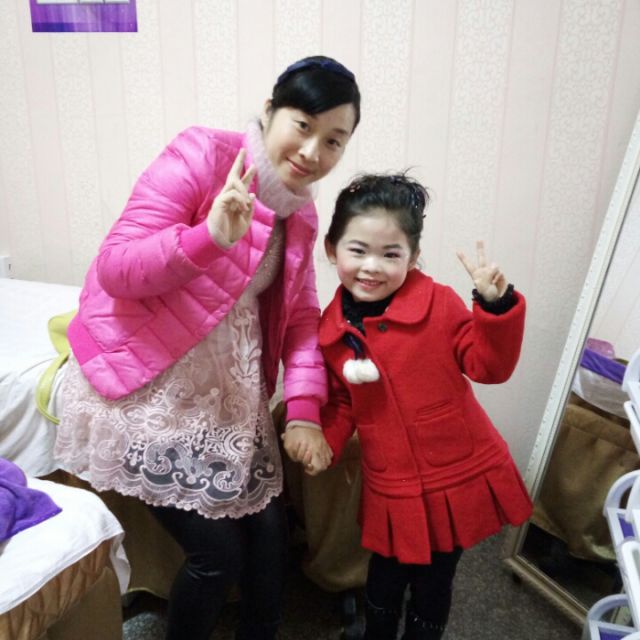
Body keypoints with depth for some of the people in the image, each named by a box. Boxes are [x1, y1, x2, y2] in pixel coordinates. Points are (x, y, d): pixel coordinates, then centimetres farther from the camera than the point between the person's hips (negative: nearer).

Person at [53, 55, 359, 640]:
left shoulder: (301, 213, 6)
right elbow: (114, 269, -20)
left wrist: (304, 409, -9)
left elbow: (299, 315, 4)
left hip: (228, 391, 7)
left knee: (269, 535, 13)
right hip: (150, 388, -6)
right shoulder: (202, 157, -15)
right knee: (218, 553, 0)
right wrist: (211, 235, -36)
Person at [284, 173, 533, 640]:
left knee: (431, 588, 18)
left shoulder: (438, 304, -16)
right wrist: (323, 440, -10)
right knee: (384, 582, 22)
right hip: (391, 492, 3)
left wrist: (495, 305, -28)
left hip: (460, 482, -2)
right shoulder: (332, 332, -4)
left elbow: (490, 366, -13)